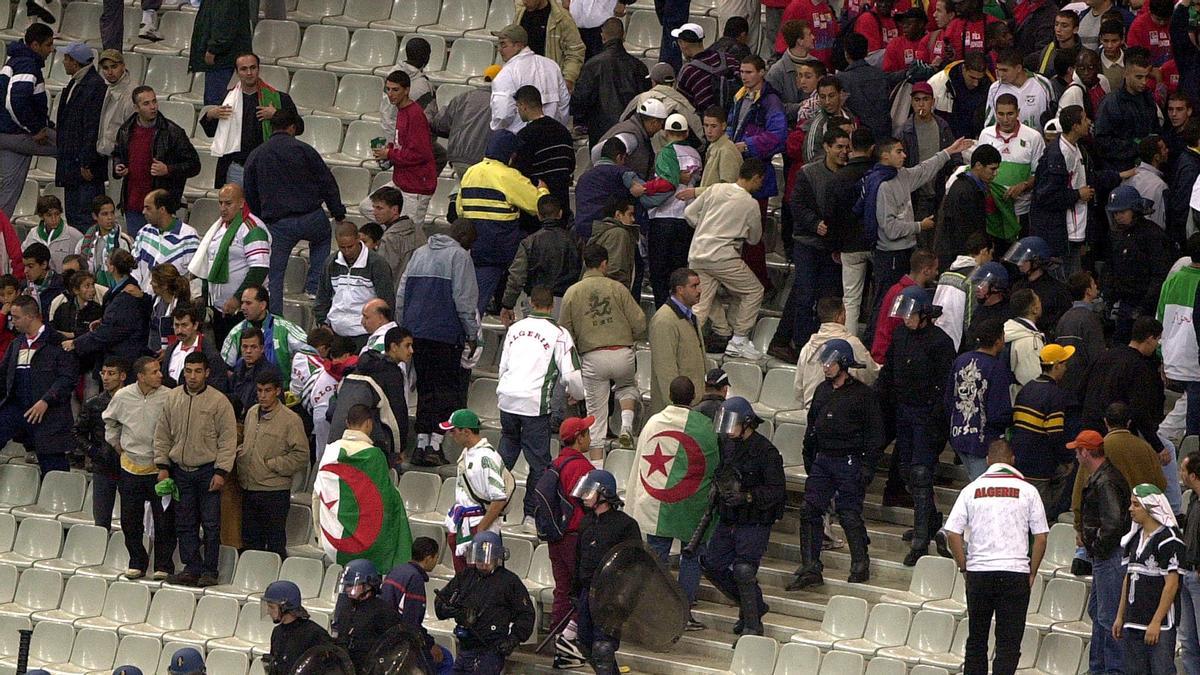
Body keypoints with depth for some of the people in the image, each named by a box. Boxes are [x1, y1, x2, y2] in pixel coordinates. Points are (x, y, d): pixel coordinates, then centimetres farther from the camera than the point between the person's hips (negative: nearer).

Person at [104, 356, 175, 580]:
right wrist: (117, 446, 14)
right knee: (130, 520, 7)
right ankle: (136, 563, 21)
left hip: (158, 467, -3)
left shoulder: (168, 398, -12)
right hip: (131, 466, 3)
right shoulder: (122, 397, -3)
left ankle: (163, 565, 9)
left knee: (164, 520, -1)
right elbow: (110, 421, 17)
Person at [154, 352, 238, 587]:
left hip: (208, 470, -4)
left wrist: (221, 472, -12)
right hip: (180, 469, 4)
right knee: (184, 524, 6)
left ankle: (210, 571, 3)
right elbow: (162, 435, 12)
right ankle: (192, 569, 12)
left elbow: (228, 440, -7)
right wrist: (162, 466, 5)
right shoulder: (172, 398, 6)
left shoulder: (219, 402, -6)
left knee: (211, 524, -2)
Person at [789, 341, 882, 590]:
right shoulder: (822, 390, 12)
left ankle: (860, 565, 16)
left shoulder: (862, 394, -8)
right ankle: (810, 569, 2)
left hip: (849, 463, -6)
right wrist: (809, 458, 16)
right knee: (809, 511, 0)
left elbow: (875, 432, -8)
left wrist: (867, 465, -13)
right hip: (822, 461, 6)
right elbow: (812, 426, 20)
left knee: (850, 515, -1)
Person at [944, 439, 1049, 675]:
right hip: (1015, 572, -2)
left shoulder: (971, 490, 4)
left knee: (976, 640, 13)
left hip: (978, 572, 2)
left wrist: (963, 568, 9)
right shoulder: (1026, 490, 1)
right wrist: (1032, 572, 9)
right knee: (1008, 643, -1)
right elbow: (1041, 537, -1)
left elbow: (952, 534, 0)